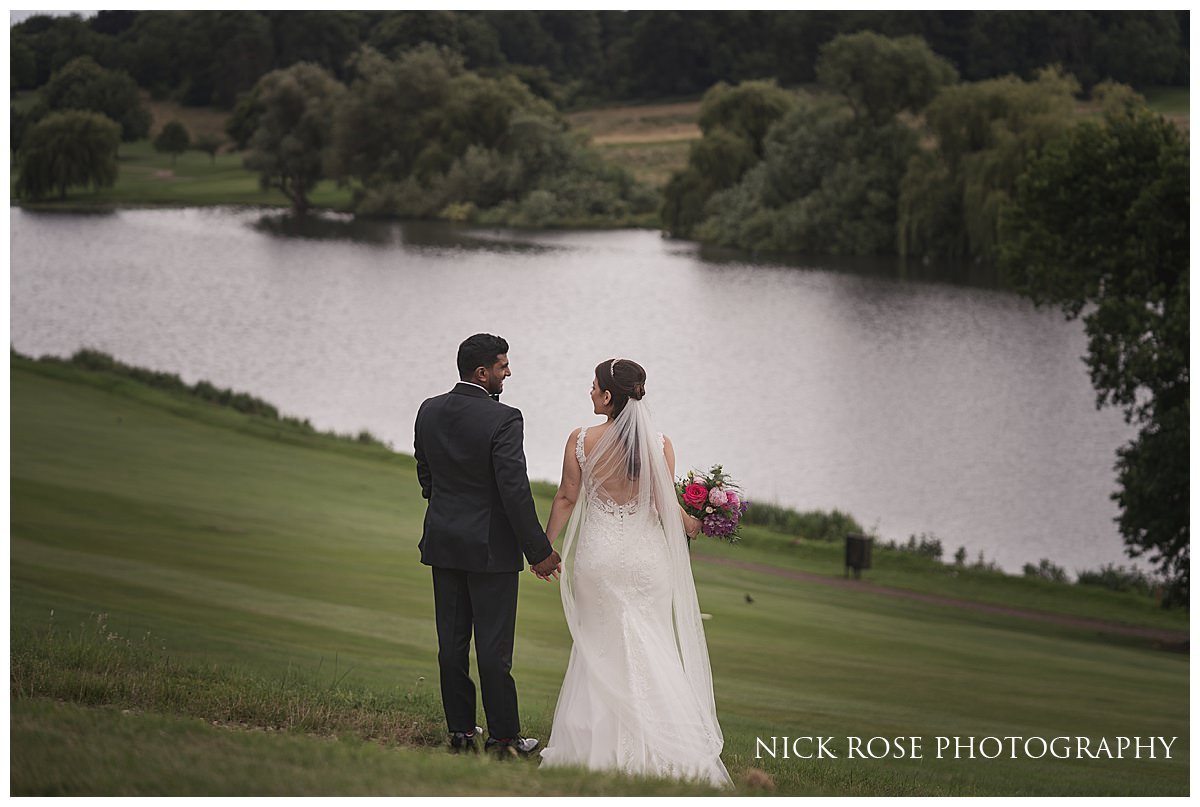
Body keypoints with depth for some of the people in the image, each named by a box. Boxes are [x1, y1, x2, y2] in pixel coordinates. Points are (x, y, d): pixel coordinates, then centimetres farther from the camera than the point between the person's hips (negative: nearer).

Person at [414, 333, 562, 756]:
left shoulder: (428, 412, 1)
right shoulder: (503, 419, -19)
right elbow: (515, 491, -20)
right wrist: (539, 551, -13)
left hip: (443, 543, 6)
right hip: (490, 546, -6)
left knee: (451, 642, 11)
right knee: (494, 646, 1)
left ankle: (460, 730, 18)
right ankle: (503, 737, 7)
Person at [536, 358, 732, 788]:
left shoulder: (581, 441, -10)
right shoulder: (658, 444, -9)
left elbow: (566, 499, -4)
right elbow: (666, 507, -9)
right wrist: (690, 526, 12)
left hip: (597, 556, 0)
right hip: (645, 558, 0)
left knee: (600, 648, 14)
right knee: (650, 649, 10)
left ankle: (596, 742, 14)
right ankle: (655, 743, 6)